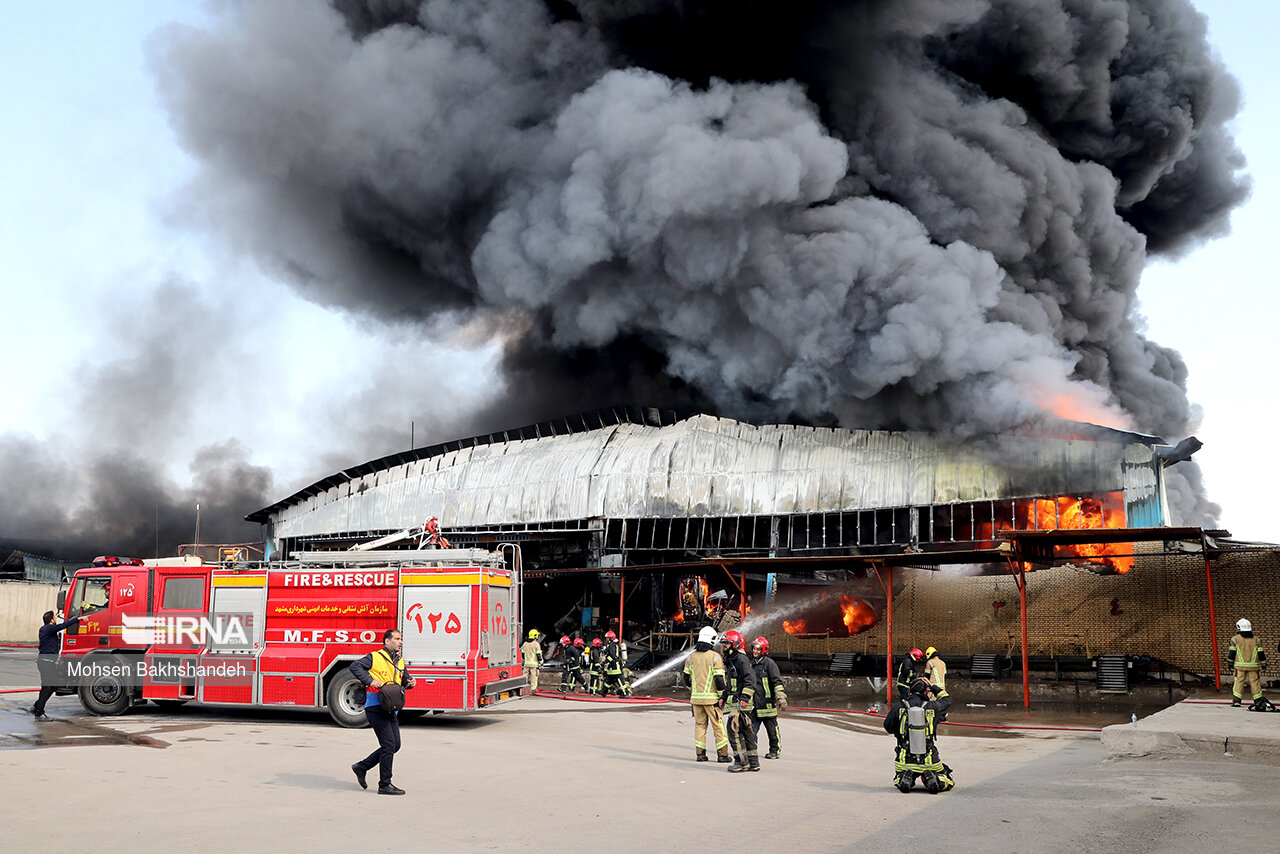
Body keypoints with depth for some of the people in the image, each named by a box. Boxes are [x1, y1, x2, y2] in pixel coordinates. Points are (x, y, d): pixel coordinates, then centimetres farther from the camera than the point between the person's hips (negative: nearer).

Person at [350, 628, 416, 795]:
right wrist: (370, 681, -22)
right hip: (376, 707, -8)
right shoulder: (375, 657, -7)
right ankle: (384, 785, -1)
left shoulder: (400, 662, 15)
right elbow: (354, 666, -13)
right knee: (389, 744, -10)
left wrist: (409, 682, 3)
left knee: (395, 744, 9)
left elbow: (404, 679, 27)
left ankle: (362, 767, 24)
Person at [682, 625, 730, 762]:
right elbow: (719, 679, -13)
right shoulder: (715, 657, -10)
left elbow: (686, 677, 13)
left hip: (696, 697, 5)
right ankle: (722, 754, 6)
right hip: (711, 697, -5)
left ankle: (699, 753, 10)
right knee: (718, 726, 3)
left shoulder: (691, 656, 6)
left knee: (700, 724, 12)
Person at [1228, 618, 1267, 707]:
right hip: (1253, 666, 2)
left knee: (1239, 682, 0)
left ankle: (1236, 700, -4)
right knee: (1255, 682, 8)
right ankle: (1258, 701, 13)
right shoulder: (1256, 640, 6)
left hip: (1240, 665, -2)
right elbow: (1261, 653, 7)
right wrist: (1264, 663, 17)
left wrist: (1230, 663, 9)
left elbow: (1232, 652, -1)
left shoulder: (1235, 639, -3)